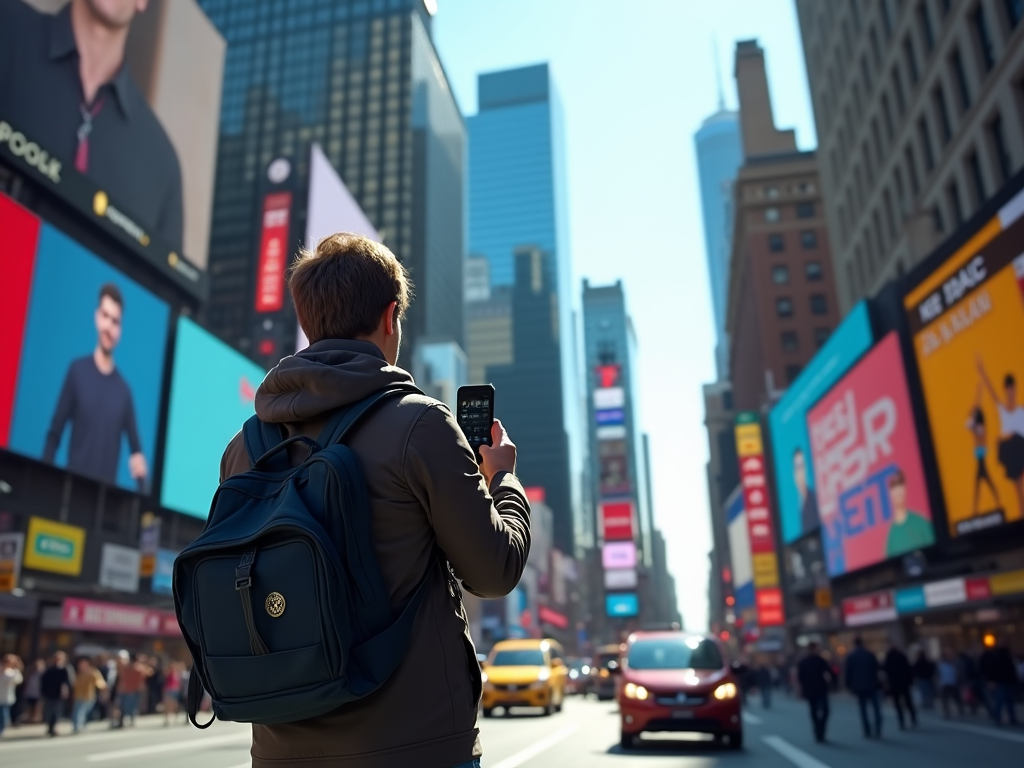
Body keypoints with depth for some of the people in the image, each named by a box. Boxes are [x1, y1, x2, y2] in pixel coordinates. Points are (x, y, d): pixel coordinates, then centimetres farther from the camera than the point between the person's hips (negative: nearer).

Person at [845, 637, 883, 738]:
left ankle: (867, 732, 6)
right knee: (877, 709, 7)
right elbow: (877, 670, 0)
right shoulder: (870, 655, -2)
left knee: (863, 710, 8)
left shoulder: (850, 657, -1)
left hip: (859, 687, 0)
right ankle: (878, 732, 1)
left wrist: (850, 686, 7)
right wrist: (878, 685, 8)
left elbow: (848, 673, -1)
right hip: (872, 686, 0)